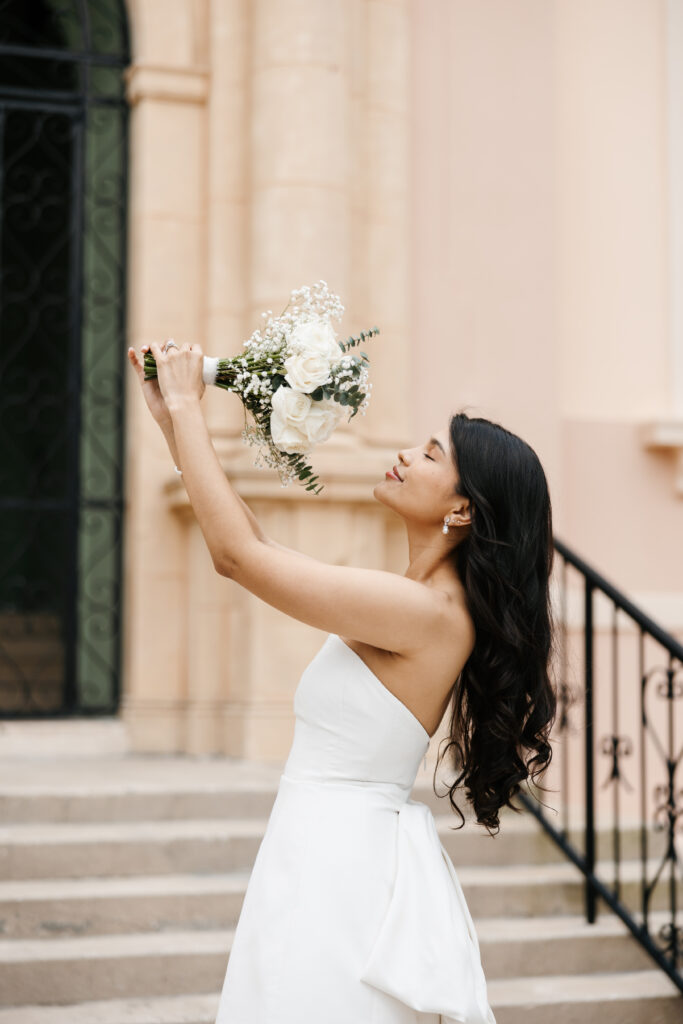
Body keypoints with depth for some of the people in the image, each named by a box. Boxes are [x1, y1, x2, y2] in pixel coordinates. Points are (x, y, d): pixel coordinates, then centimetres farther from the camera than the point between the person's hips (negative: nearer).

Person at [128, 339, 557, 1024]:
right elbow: (255, 550, 13)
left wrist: (186, 407, -8)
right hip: (335, 856, 9)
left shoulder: (424, 612, -21)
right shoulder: (422, 602, 7)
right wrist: (175, 421, 10)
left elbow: (236, 553, -19)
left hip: (339, 863, -9)